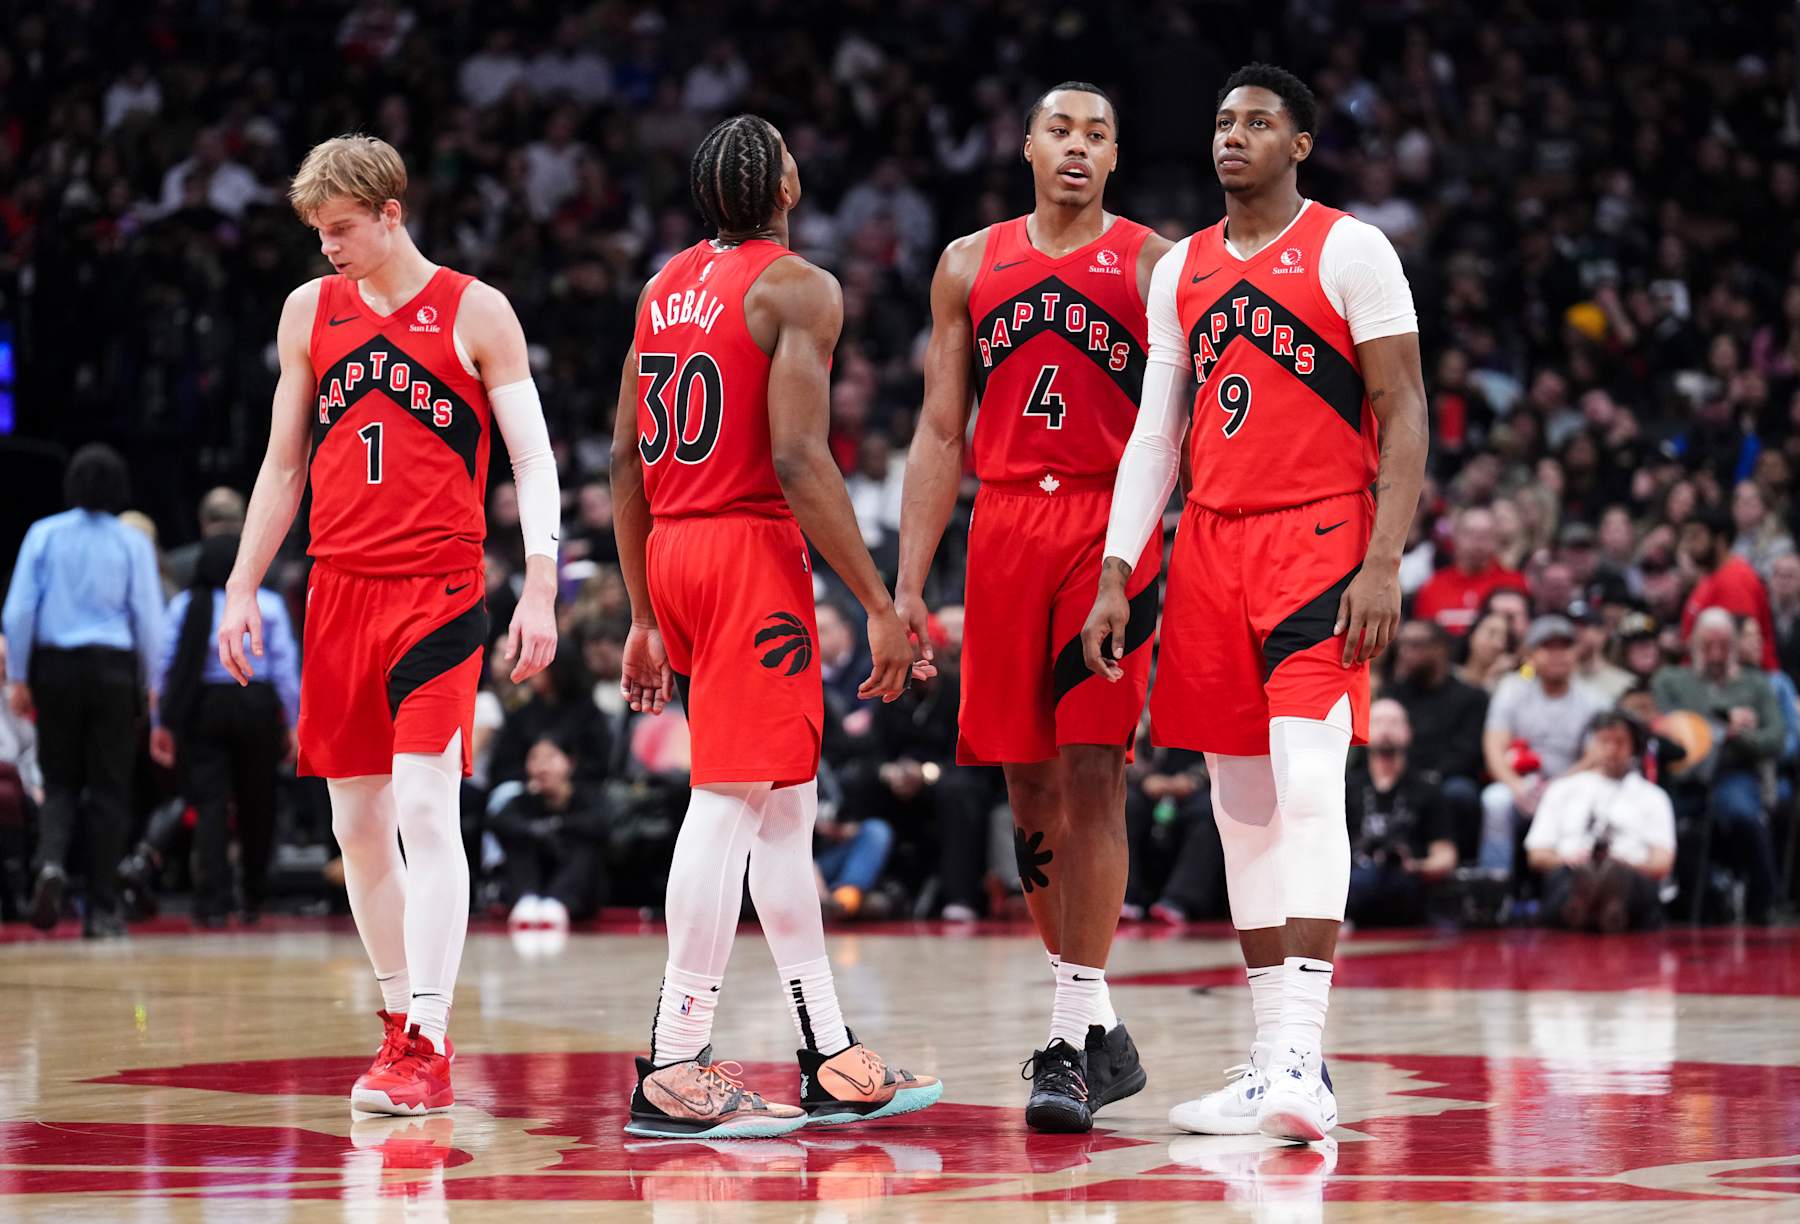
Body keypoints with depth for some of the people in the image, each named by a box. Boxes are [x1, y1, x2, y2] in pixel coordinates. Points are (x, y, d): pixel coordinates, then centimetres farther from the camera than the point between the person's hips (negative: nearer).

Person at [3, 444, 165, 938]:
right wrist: (152, 687, 8)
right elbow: (148, 618, -1)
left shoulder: (44, 535, 0)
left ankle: (51, 861, -16)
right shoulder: (132, 543, -2)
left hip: (54, 666, 1)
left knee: (60, 780, 13)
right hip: (113, 667, -1)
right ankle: (102, 909, 4)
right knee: (109, 789, 5)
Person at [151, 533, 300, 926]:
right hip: (256, 705, 0)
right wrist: (293, 724, 3)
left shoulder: (184, 605, 2)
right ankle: (254, 899, 19)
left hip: (201, 708, 0)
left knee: (210, 803, -1)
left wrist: (161, 723, 8)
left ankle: (212, 900, -13)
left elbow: (165, 665, 2)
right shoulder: (268, 605, -1)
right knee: (256, 804, 11)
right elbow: (286, 666, -2)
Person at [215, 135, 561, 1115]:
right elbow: (283, 464, 17)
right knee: (356, 824, 7)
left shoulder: (474, 313, -1)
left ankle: (427, 1046, -16)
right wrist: (243, 585, 10)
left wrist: (540, 591, -11)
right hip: (339, 592, 5)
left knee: (425, 807, -15)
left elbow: (533, 460, -1)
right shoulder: (310, 311, 11)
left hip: (439, 592, -5)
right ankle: (400, 1017, 20)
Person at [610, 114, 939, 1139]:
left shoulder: (666, 286, 16)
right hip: (752, 551, -8)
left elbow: (627, 462, 16)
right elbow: (799, 461, -17)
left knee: (787, 804, 14)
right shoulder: (798, 288, -7)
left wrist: (644, 617, 21)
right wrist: (881, 607, -15)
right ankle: (675, 1071, -9)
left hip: (673, 552, 8)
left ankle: (830, 1063, 19)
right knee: (731, 802, -7)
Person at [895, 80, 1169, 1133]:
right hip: (1004, 532, 4)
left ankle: (1071, 1040, -12)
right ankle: (1101, 1035, 16)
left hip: (1112, 532, -4)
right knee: (1029, 788, 5)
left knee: (1092, 773, -12)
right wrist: (909, 585, 7)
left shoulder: (1154, 265, 4)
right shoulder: (971, 265, 13)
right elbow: (940, 433, 13)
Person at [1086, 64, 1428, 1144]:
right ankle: (1280, 1057, 13)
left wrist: (1384, 564, -16)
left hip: (1320, 541, -6)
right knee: (1243, 805, 7)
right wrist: (1115, 577, 8)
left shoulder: (1350, 251, -2)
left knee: (1308, 784, -18)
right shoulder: (1182, 271, 14)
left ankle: (1299, 1067, -23)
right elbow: (1156, 433, 16)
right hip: (1212, 547, 6)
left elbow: (1404, 415, -6)